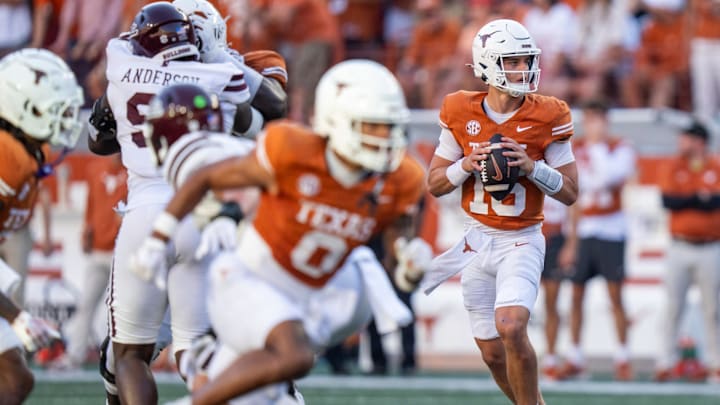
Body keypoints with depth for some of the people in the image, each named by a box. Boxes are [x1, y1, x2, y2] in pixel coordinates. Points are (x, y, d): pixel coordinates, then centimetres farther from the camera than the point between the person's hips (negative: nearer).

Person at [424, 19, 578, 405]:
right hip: (478, 242, 3)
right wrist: (467, 165, -14)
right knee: (493, 354, 7)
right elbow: (435, 184, 5)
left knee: (510, 327, -25)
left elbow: (570, 193, -3)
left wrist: (532, 167, -19)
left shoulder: (546, 118, -8)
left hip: (522, 242, -3)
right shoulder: (462, 115, -2)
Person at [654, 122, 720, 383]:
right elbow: (668, 201, -8)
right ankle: (666, 363, 2)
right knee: (673, 307, 0)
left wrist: (684, 201, -13)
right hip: (680, 248, 1)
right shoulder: (674, 168, 5)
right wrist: (699, 198, -12)